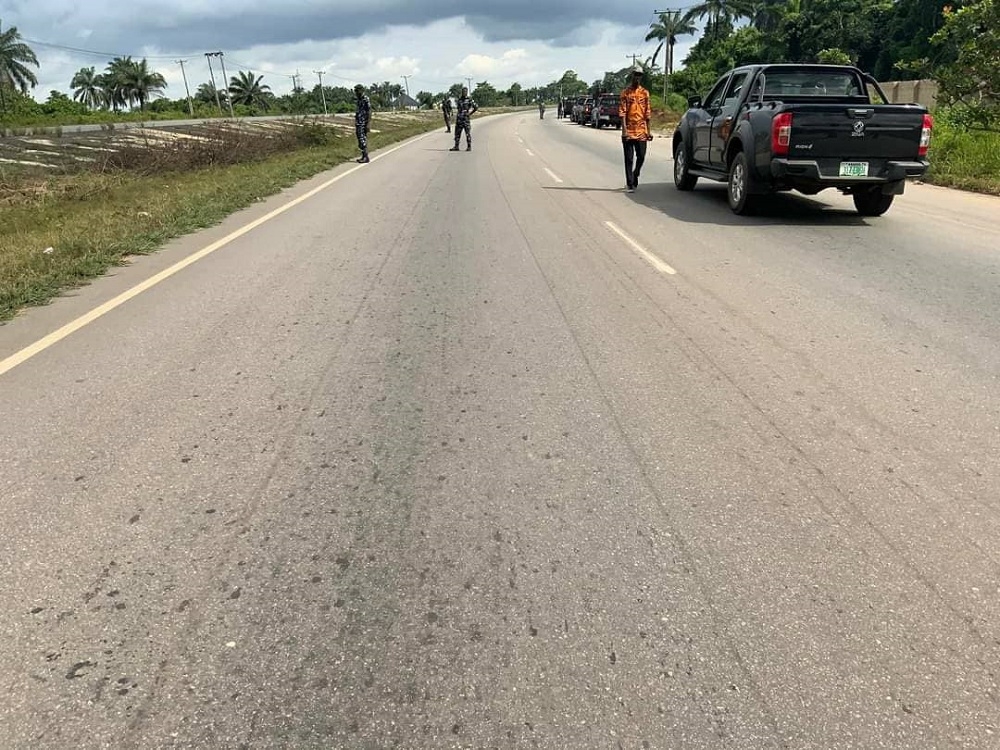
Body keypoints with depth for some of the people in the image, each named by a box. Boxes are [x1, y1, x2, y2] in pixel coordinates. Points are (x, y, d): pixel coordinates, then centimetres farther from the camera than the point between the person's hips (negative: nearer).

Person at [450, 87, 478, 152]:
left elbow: (476, 106, -5)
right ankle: (456, 146, 9)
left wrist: (470, 113, -6)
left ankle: (469, 147, 2)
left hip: (466, 119, -6)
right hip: (459, 119, 6)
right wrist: (456, 120, 15)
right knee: (457, 133, 4)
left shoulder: (469, 99, -3)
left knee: (468, 133, -3)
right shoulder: (459, 100, 14)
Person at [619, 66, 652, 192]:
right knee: (629, 159, -1)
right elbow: (622, 112, -5)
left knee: (641, 157, 5)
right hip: (629, 131, -3)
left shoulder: (645, 93, 11)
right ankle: (630, 184, 4)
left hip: (641, 131, 3)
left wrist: (648, 131, 8)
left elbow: (647, 113, 13)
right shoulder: (625, 92, 1)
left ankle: (634, 178, 27)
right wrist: (624, 129, -15)